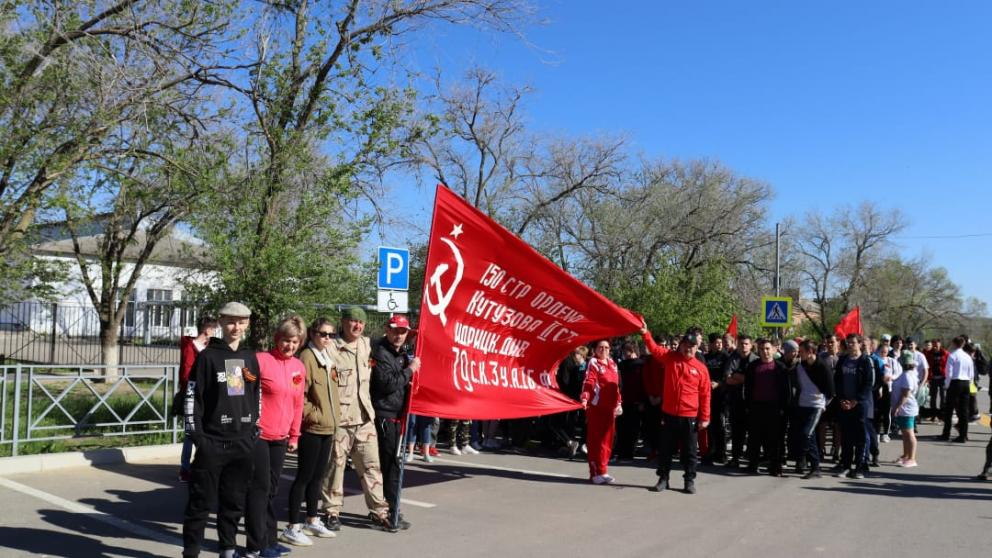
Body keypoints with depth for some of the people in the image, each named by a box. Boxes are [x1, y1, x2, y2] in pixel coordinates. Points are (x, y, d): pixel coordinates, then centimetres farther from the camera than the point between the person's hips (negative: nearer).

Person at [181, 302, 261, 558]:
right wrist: (195, 434, -11)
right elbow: (192, 396, -7)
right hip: (212, 442, -4)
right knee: (201, 501, 1)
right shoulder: (207, 356, -4)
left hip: (242, 443, 5)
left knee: (235, 501, 11)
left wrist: (255, 430, 11)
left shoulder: (251, 358, 11)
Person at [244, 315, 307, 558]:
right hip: (257, 435, -6)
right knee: (259, 488, -1)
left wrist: (294, 436, 15)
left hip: (280, 437, 6)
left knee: (272, 489, 14)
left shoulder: (299, 367, 8)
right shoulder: (261, 360, -11)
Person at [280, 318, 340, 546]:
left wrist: (333, 417, 13)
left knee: (318, 475, 16)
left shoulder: (327, 358, 14)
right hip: (311, 427, -8)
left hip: (327, 427, 8)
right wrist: (314, 415, -14)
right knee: (304, 476, -2)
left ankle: (312, 521, 27)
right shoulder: (306, 357, -12)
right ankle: (292, 527, 6)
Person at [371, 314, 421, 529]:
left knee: (390, 462, 16)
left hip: (397, 414, 9)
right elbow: (388, 383, -21)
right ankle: (392, 512, 1)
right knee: (391, 463, -6)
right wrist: (410, 369, -13)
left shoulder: (402, 352, 16)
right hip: (384, 415, -9)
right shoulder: (380, 352, -13)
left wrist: (410, 378, 8)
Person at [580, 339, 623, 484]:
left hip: (610, 407, 7)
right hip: (596, 407, -7)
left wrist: (618, 403, 20)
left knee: (607, 439, 10)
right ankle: (595, 472, 4)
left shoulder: (612, 364, 14)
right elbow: (588, 382, -20)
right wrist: (584, 398, -35)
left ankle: (602, 470, 20)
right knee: (595, 439, -2)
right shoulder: (593, 363, -8)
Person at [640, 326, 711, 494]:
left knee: (689, 451, 7)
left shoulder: (701, 368, -2)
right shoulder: (670, 357, 3)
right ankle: (663, 479, 21)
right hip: (669, 414, 1)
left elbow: (705, 395, 0)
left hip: (689, 416, -1)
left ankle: (690, 480, 18)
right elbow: (654, 348, -9)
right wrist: (645, 333, -25)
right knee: (666, 449, 10)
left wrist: (704, 417, -2)